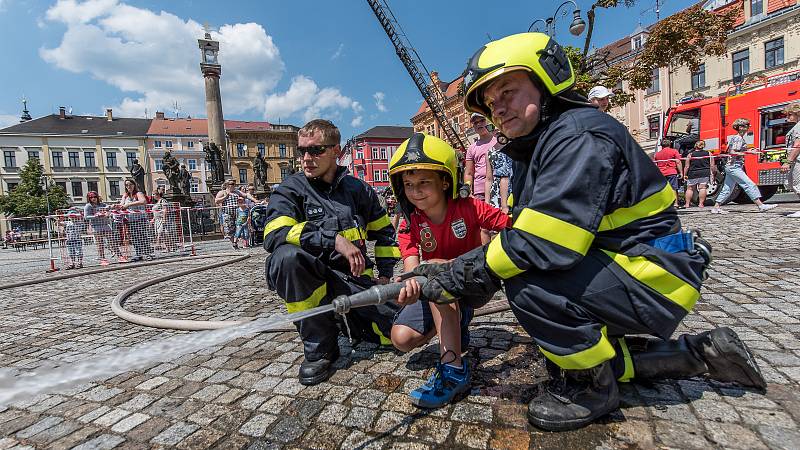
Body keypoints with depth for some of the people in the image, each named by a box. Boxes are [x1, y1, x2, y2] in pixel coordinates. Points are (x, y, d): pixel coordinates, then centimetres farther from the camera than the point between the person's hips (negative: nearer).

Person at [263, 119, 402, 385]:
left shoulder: (358, 189, 9)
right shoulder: (289, 190, -1)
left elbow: (384, 230, 22)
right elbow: (274, 235, -20)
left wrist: (385, 273, 12)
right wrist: (335, 239, -27)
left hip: (356, 280, 3)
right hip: (313, 279, -2)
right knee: (286, 256, -36)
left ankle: (348, 319, 18)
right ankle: (319, 349, -15)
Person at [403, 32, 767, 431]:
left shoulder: (579, 136, -23)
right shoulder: (538, 148, 9)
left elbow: (543, 243, -34)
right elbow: (520, 237, 4)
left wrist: (459, 275, -24)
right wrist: (451, 271, -8)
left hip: (655, 278, -10)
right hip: (619, 269, 10)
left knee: (528, 283, -29)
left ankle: (594, 387, -3)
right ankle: (693, 353, 23)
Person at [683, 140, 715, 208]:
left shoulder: (690, 155, 0)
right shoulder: (709, 154, 6)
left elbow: (687, 166, -1)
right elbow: (712, 165, 4)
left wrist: (685, 175, 6)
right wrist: (712, 174, 10)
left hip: (693, 174, -1)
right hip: (705, 173, 1)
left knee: (690, 188, 7)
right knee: (702, 188, 0)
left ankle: (687, 203, 6)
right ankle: (701, 203, -4)